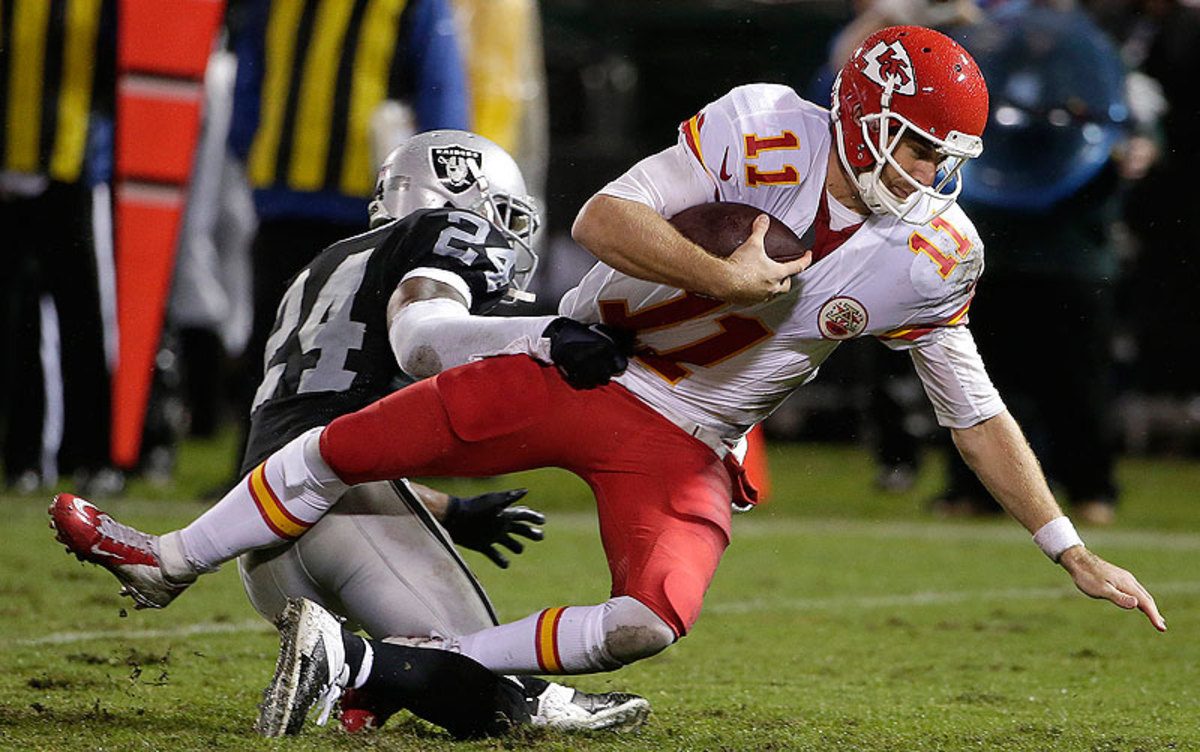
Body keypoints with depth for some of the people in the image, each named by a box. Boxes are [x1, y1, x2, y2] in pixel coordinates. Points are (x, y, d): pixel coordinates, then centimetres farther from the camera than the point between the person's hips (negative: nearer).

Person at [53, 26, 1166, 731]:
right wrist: (722, 275, -28)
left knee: (650, 621, -26)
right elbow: (601, 220, -18)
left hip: (682, 443, 1)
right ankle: (168, 565, 21)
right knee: (354, 444, -4)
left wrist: (1072, 551, 4)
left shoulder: (927, 257, -6)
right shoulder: (761, 130, -16)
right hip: (573, 368, -1)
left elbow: (977, 411, 3)